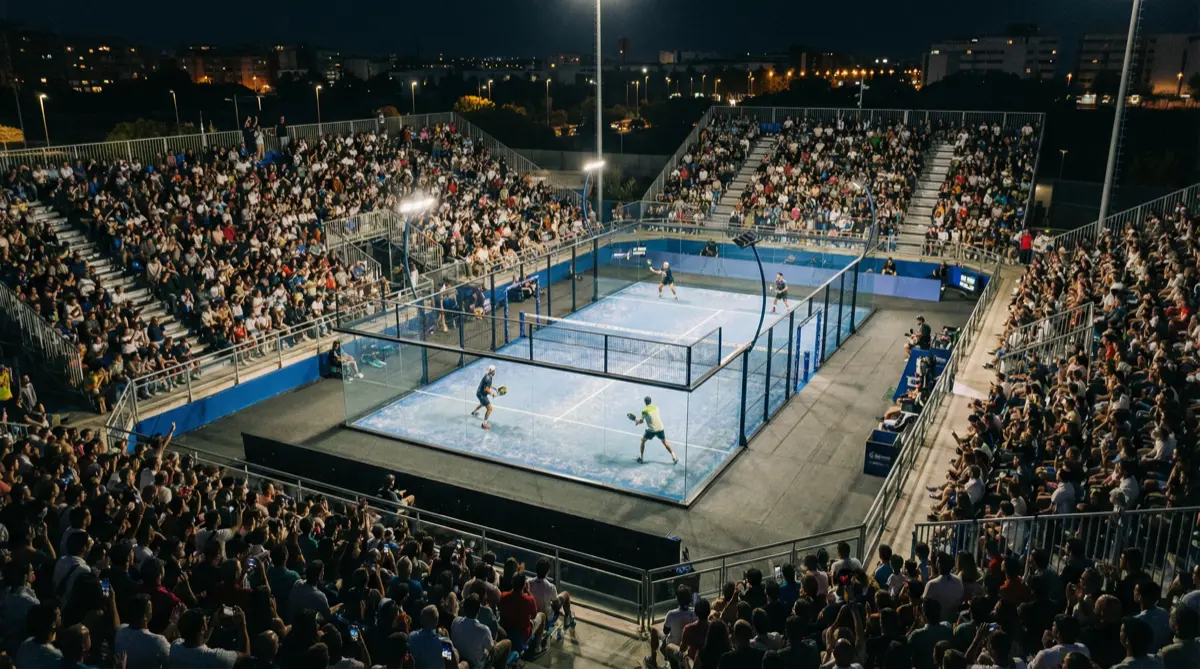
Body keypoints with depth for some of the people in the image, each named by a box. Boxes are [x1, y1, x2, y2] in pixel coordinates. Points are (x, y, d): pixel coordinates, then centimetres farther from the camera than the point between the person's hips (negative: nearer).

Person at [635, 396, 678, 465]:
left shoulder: (644, 411, -5)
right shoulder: (656, 407, 8)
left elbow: (641, 421, 3)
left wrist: (636, 421, 26)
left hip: (652, 429, -3)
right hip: (660, 428, 3)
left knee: (643, 440, 18)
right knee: (664, 442, 19)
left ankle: (640, 457, 16)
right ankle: (674, 457, 12)